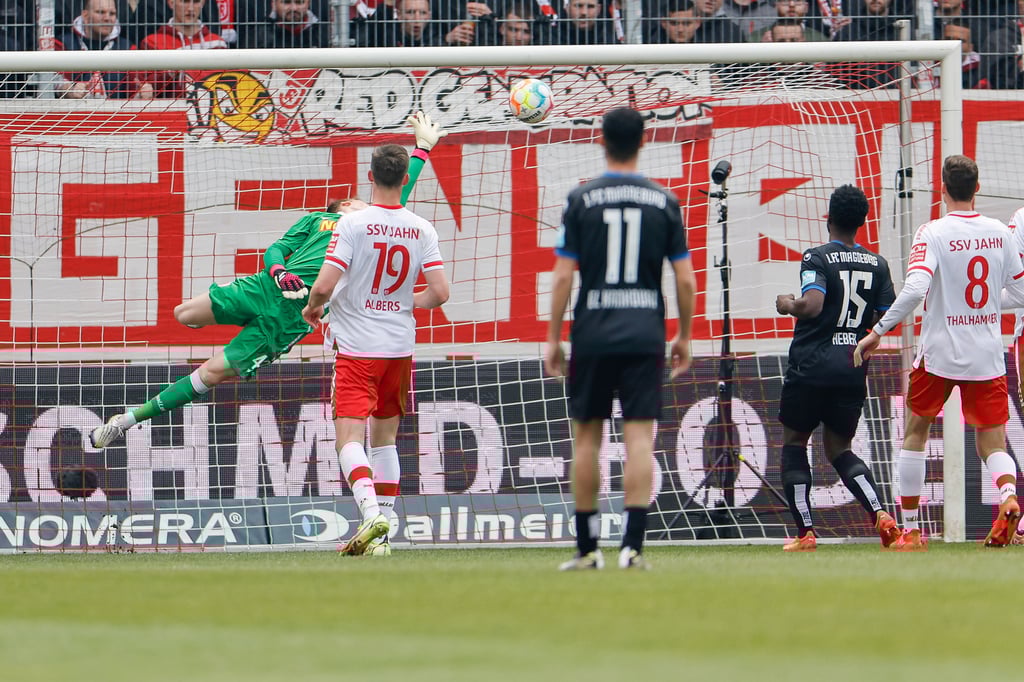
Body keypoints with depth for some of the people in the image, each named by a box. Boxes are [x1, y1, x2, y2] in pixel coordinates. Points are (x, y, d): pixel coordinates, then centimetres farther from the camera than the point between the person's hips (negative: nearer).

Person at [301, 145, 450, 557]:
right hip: (400, 348, 4)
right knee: (385, 439, 15)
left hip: (357, 348, -4)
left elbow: (324, 286, -18)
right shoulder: (421, 230, -1)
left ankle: (371, 512, -31)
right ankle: (382, 537, 14)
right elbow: (439, 293, -3)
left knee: (349, 437, -8)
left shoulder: (353, 224, -13)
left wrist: (312, 307, 5)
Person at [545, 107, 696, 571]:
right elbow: (685, 279, 3)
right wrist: (684, 336, 14)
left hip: (592, 335, 0)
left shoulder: (581, 199, -2)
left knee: (587, 437, 9)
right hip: (645, 335, 0)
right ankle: (633, 545, -12)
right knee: (639, 437, -2)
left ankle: (586, 548, 13)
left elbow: (562, 276, -4)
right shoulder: (664, 202, 2)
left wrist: (552, 338, 3)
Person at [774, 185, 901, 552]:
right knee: (839, 449, 16)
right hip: (854, 370, 5)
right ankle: (880, 514, -8)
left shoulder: (817, 258, -9)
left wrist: (788, 304, -3)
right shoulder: (877, 264, 7)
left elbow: (812, 304, -24)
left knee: (794, 442, 13)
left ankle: (805, 531, 3)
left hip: (811, 368, -5)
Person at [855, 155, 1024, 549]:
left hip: (939, 353, -3)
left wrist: (877, 332, -17)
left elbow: (914, 290, -23)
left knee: (916, 430, 16)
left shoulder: (933, 234, -11)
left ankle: (911, 529, 16)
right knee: (992, 442, 5)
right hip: (988, 355, 3)